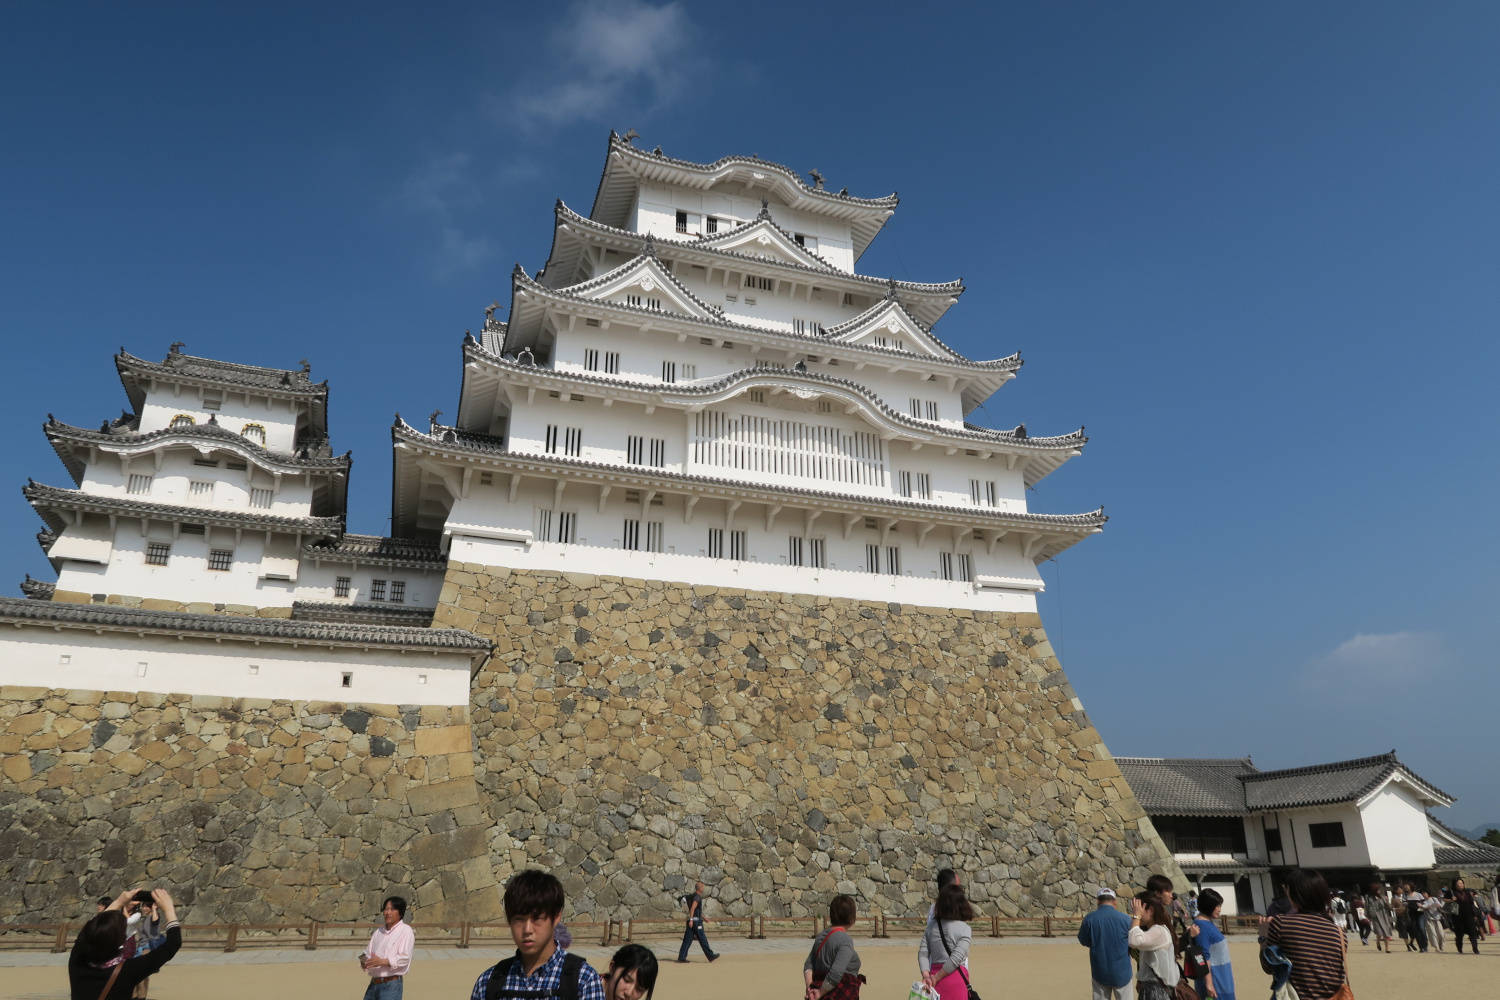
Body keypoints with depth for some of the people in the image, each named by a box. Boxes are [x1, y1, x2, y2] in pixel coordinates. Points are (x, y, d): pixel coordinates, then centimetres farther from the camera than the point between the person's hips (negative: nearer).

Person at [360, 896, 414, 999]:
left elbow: (404, 958, -13)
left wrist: (382, 961, -25)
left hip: (391, 985, -6)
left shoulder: (406, 931, -5)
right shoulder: (378, 931, 17)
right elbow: (368, 953, 14)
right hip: (373, 983, 7)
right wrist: (364, 962, -9)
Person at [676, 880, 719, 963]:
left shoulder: (693, 896, 20)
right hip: (696, 921, -9)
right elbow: (692, 908, -25)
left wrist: (703, 917, 34)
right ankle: (711, 956, 4)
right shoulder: (697, 896, -13)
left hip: (691, 921, 9)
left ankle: (681, 957, 1)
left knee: (687, 939, 6)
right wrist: (691, 920, -31)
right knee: (702, 939, -2)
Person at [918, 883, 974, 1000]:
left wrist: (926, 975, -8)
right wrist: (936, 978, -11)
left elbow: (922, 953, 0)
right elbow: (956, 958, -15)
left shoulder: (931, 927, 8)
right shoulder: (964, 929, -7)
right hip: (956, 978, -4)